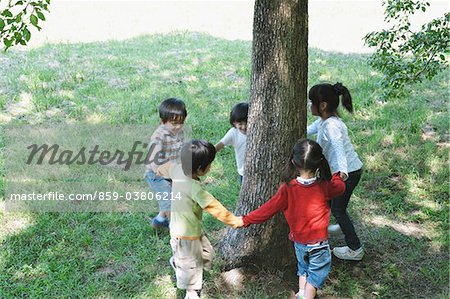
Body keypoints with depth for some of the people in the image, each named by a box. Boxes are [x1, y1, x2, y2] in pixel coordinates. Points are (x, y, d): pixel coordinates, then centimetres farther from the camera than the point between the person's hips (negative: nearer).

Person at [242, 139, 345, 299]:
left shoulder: (288, 188, -19)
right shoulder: (324, 186, -17)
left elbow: (270, 208, -15)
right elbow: (340, 187, 5)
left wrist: (246, 220, -4)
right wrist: (338, 176, 27)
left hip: (298, 240, 2)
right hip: (318, 242, -2)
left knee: (303, 267, 28)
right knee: (317, 272, 17)